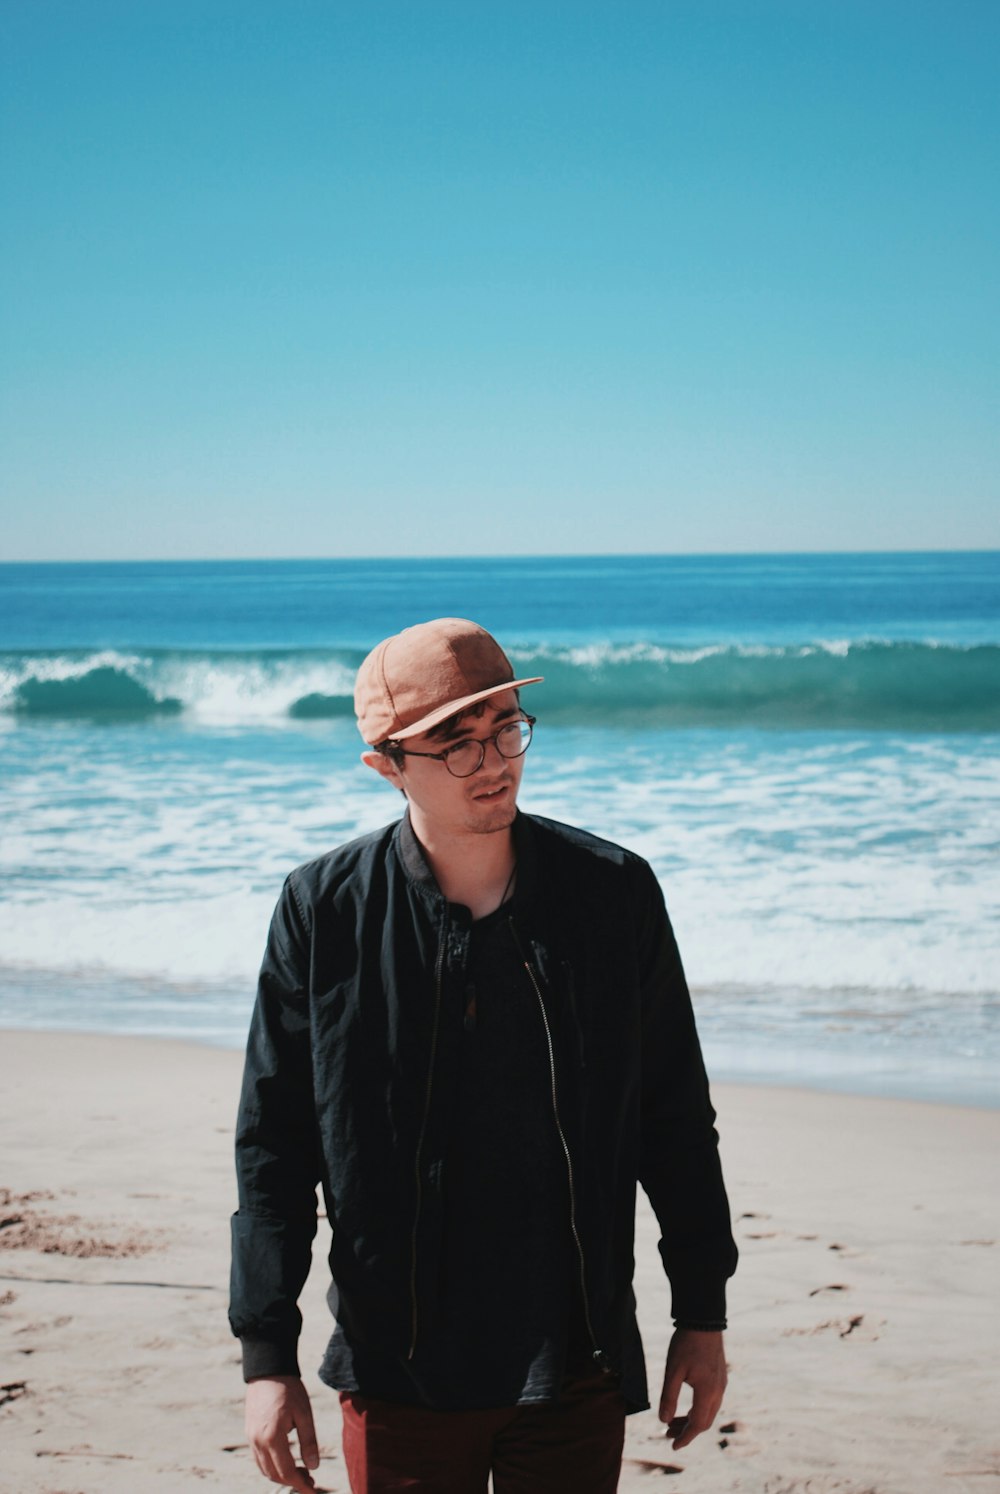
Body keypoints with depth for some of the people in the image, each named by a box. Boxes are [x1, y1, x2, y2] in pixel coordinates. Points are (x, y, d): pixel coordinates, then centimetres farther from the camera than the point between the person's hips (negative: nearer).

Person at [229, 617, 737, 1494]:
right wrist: (268, 1359, -3)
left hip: (577, 1370, 1)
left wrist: (702, 1317, 7)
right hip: (400, 1375, -1)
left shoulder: (615, 893, -3)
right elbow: (272, 1149, -1)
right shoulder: (324, 912, -6)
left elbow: (676, 1118, 6)